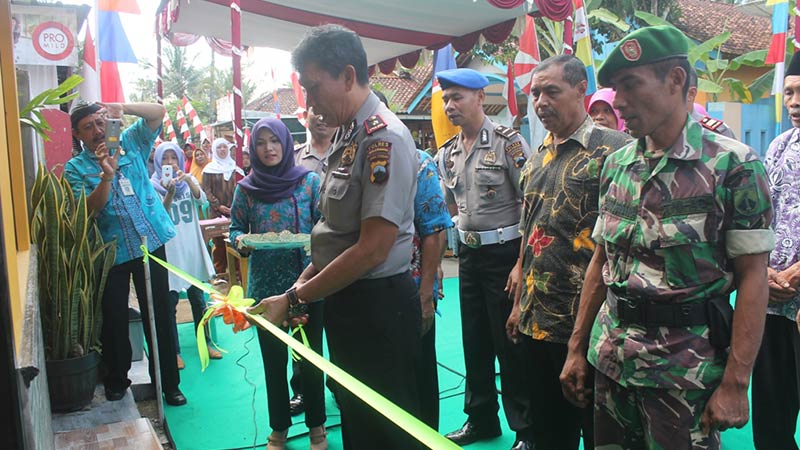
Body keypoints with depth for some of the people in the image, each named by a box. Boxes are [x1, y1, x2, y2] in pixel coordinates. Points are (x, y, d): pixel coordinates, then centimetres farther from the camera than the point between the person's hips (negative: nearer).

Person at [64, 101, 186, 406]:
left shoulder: (129, 144, 7)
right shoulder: (76, 168, 1)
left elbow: (158, 111, 0)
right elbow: (89, 209, -13)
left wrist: (119, 108, -13)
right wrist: (107, 176, -26)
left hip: (150, 243, 1)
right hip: (111, 252, -1)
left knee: (159, 315, 7)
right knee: (114, 319, 10)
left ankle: (168, 383, 18)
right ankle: (117, 379, 31)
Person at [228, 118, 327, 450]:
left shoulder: (309, 180, -2)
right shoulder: (246, 188, 3)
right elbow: (235, 228, 8)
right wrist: (240, 241, -14)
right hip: (266, 285, 2)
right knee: (273, 359, 12)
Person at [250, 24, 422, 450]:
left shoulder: (383, 139, -19)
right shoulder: (346, 135, 9)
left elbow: (372, 250, -23)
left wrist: (294, 299, -15)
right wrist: (303, 283, 9)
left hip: (378, 303, -9)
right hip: (343, 300, 9)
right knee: (353, 414, 22)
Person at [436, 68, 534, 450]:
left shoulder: (508, 141, -10)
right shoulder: (448, 153, 9)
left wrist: (522, 262, -18)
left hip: (504, 251, -6)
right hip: (468, 253, 6)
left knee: (510, 344, 2)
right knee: (474, 341, 15)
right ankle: (481, 419, 32)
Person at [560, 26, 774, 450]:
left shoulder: (734, 165, -10)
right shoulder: (616, 165, 6)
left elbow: (753, 277, -11)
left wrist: (736, 383, -14)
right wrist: (577, 349, 8)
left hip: (686, 369, -5)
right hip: (611, 359, 5)